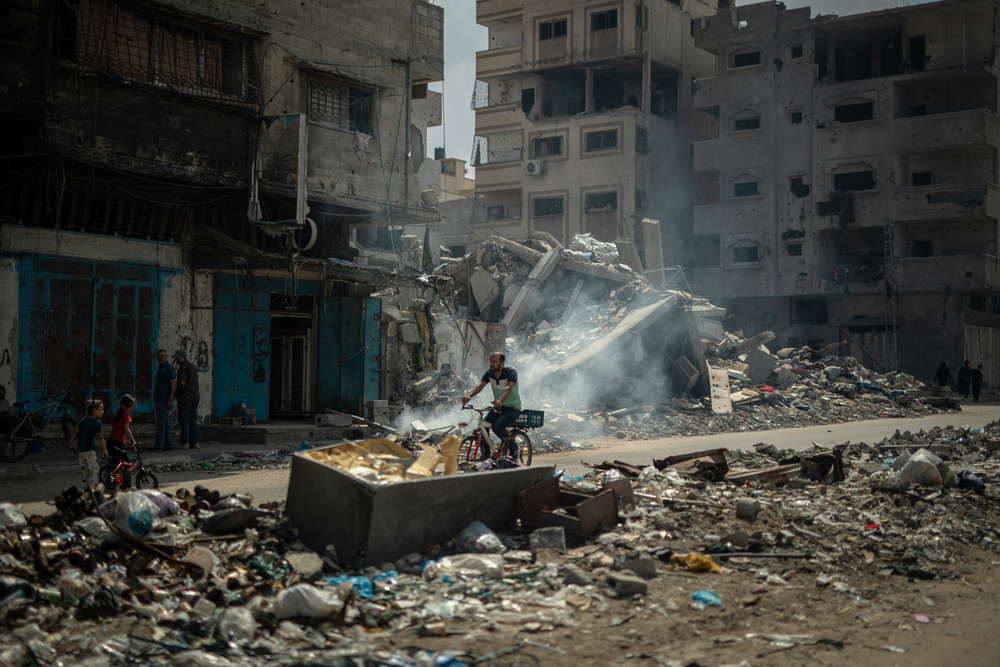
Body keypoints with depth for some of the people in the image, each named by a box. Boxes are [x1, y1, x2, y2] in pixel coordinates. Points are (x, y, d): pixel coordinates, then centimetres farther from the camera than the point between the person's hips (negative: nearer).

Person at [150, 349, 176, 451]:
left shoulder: (169, 368, -9)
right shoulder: (160, 369, 20)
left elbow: (173, 384, -15)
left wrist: (170, 400, -22)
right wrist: (156, 403, 23)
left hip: (165, 400, -10)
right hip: (160, 400, 10)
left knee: (161, 422, -10)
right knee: (165, 423, 8)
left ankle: (158, 446, -11)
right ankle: (168, 445, 9)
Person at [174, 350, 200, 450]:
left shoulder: (183, 367, -9)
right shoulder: (192, 367, 20)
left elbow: (182, 383, -19)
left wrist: (176, 392, -2)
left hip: (185, 397, -9)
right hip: (195, 396, 9)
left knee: (184, 420, -7)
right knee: (192, 420, 9)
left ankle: (184, 443, -11)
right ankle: (194, 443, 6)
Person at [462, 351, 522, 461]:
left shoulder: (511, 372, -18)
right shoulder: (489, 373, -2)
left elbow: (508, 388, -36)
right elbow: (480, 385, -18)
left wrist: (500, 401, -56)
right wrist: (469, 396, -39)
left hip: (513, 408, -6)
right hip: (497, 407, 6)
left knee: (497, 426, -29)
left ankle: (513, 447, -3)